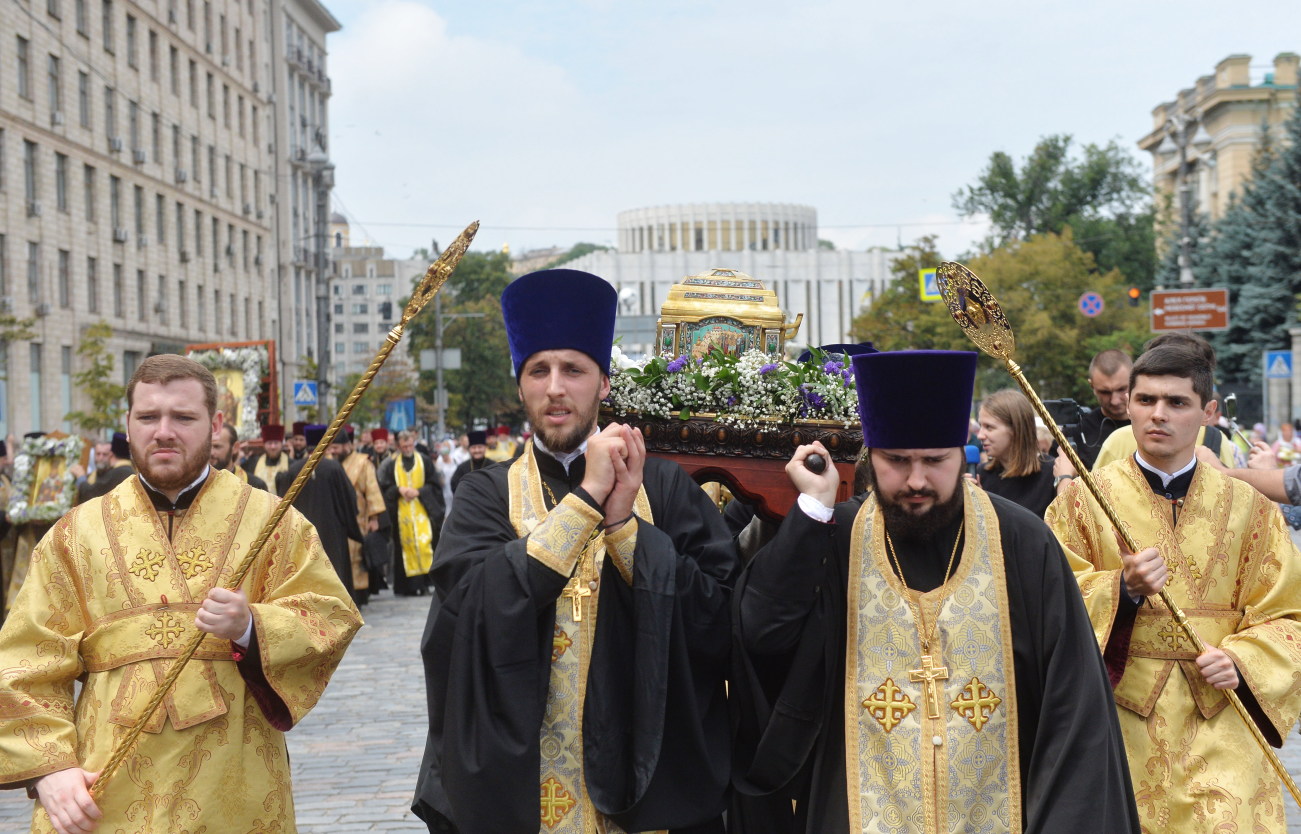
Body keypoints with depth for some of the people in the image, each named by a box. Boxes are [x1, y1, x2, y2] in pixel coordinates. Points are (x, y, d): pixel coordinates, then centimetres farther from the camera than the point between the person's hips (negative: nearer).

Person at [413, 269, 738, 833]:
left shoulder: (665, 486, -1)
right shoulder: (487, 496, -1)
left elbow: (717, 616, -10)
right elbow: (473, 603, -18)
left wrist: (624, 523, -20)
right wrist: (585, 498, -21)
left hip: (646, 773, 1)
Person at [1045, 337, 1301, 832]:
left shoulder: (1248, 508, 4)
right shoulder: (1082, 501, 0)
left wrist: (1242, 661, -12)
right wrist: (1123, 589, -20)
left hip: (1218, 728, 1)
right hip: (1119, 722, -1)